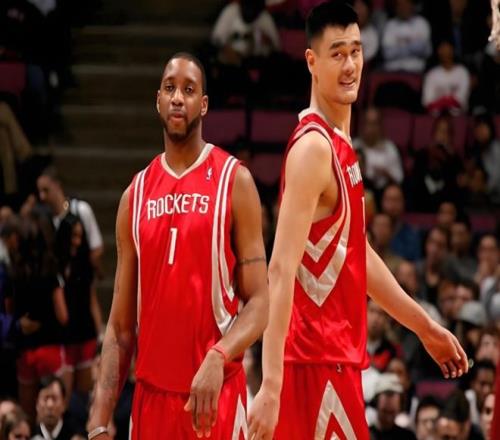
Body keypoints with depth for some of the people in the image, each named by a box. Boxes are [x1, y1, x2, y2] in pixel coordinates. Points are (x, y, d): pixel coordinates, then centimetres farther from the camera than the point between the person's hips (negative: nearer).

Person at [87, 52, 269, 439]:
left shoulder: (234, 181, -1)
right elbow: (120, 325, 11)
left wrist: (218, 358, -25)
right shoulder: (136, 194, 11)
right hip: (152, 395, 4)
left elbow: (259, 303, -6)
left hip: (215, 395, -4)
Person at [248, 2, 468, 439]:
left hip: (336, 353, 9)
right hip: (318, 359, -9)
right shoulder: (313, 148, -15)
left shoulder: (340, 145, 14)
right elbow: (281, 271, -24)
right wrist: (271, 385, -31)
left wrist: (425, 327, 31)